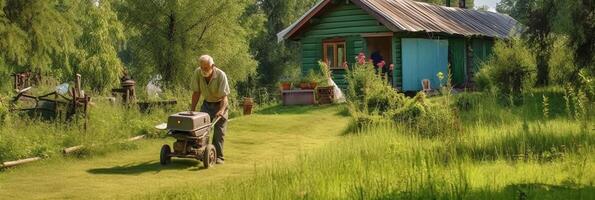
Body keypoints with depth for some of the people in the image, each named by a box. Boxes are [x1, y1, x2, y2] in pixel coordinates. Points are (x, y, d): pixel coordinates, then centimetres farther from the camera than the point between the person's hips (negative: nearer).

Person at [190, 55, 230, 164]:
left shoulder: (221, 75, -27)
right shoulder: (197, 73, -18)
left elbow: (224, 96, -30)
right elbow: (196, 92, -9)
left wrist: (221, 110, -45)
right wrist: (192, 110, -12)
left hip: (220, 104, -3)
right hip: (207, 103, 3)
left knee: (219, 132, -7)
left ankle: (218, 156, -3)